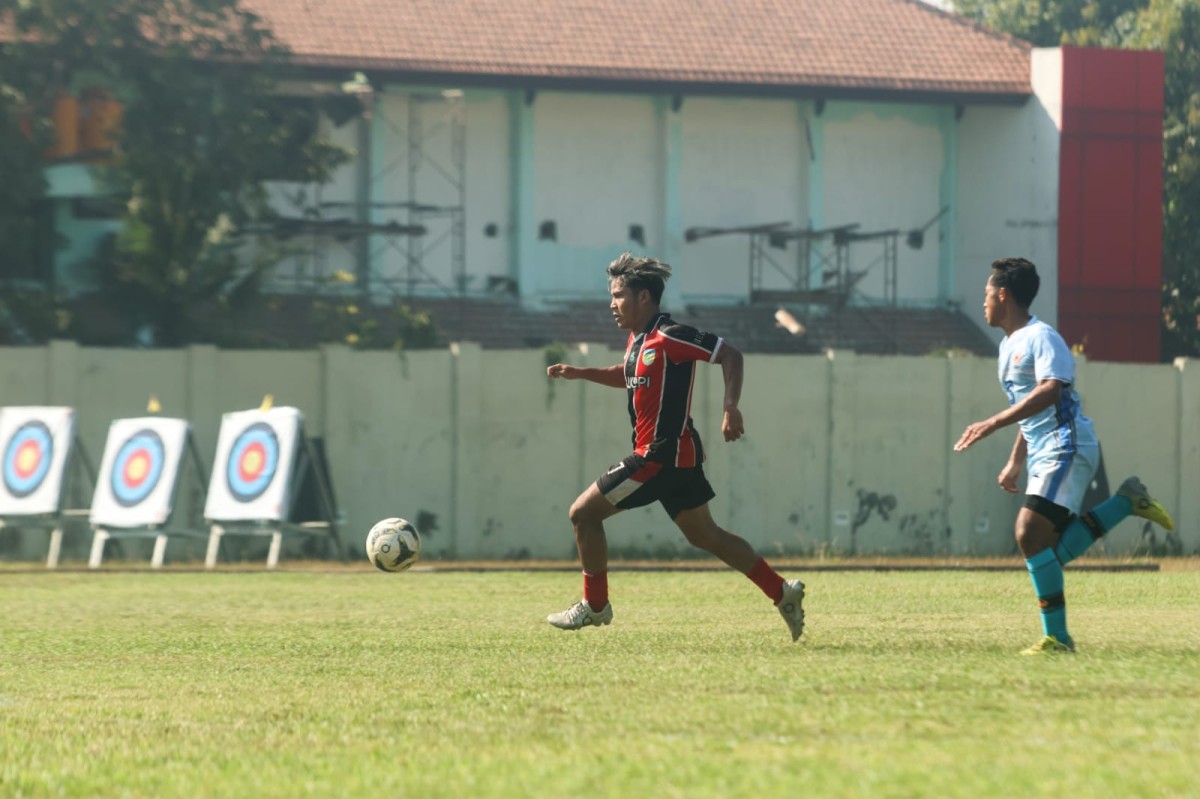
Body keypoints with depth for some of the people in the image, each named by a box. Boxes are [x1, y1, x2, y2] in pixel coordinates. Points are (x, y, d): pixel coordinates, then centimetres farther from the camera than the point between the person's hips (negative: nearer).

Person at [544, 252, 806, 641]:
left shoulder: (669, 337, -16)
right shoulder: (639, 338, 12)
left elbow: (730, 355, -17)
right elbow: (628, 376, 33)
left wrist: (731, 408, -27)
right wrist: (580, 373, 21)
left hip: (662, 455, -10)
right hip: (675, 454, 10)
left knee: (584, 513, -4)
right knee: (705, 535, 14)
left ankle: (594, 605, 7)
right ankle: (782, 593, 15)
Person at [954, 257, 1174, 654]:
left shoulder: (1041, 337, -10)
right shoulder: (1009, 346, 21)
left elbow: (1049, 391, -27)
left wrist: (993, 423, -31)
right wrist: (1015, 463, 29)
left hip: (1067, 448, -10)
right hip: (1042, 455, 10)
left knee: (1029, 532, -22)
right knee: (1051, 554, 0)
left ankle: (1056, 636, -20)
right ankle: (1126, 502, 11)